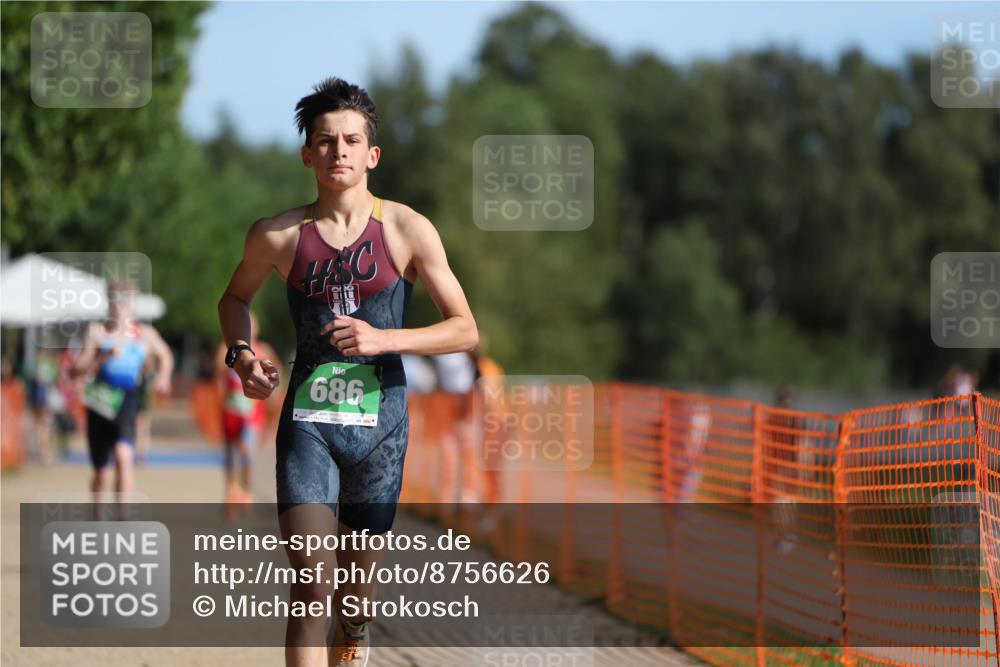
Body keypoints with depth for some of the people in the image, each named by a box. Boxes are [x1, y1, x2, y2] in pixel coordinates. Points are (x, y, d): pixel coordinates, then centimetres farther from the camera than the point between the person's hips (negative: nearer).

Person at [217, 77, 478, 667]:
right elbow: (236, 297, 21)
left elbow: (466, 330, -1)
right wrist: (241, 353, 2)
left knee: (358, 578, 11)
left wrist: (385, 340, -16)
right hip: (308, 420, -1)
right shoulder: (277, 236, 0)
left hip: (379, 422, 1)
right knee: (309, 579, -15)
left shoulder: (407, 230, -3)